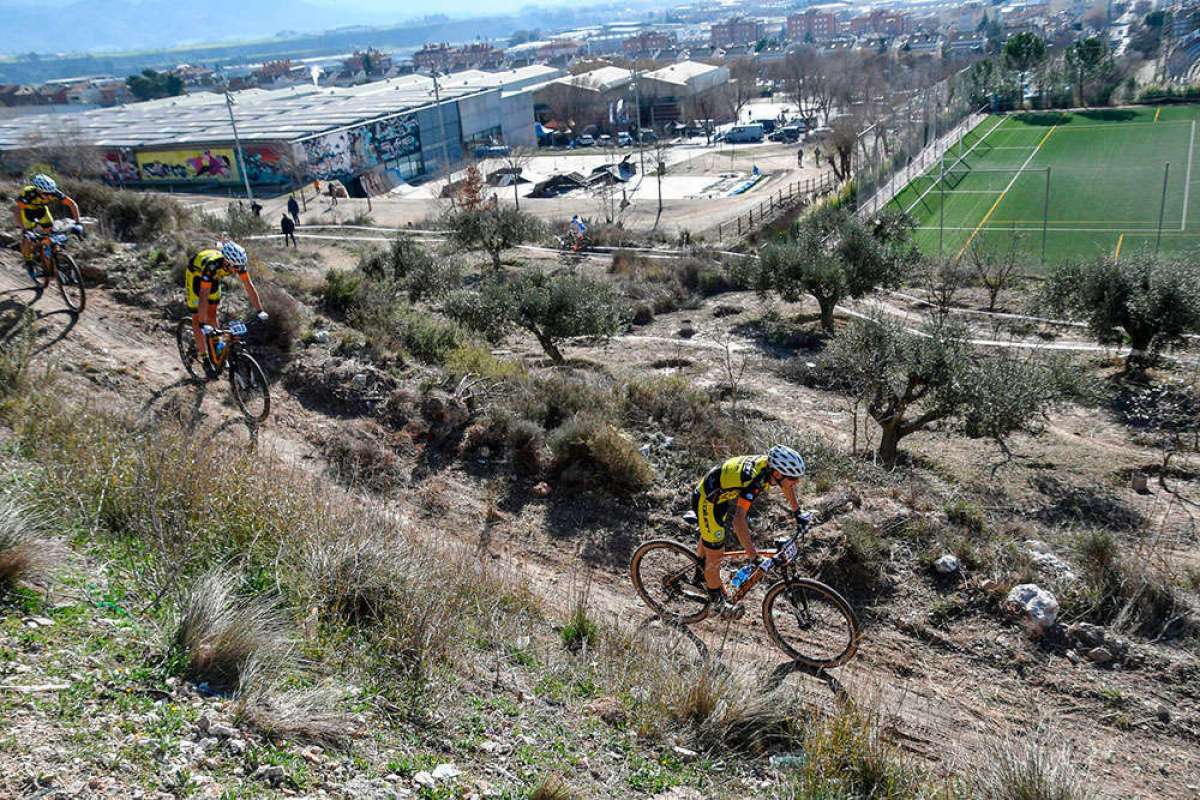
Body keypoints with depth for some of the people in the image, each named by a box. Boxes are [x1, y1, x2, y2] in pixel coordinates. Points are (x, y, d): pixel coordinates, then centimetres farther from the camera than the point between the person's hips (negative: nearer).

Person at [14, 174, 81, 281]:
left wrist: (77, 223, -33)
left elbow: (72, 204, -26)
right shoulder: (28, 194, -40)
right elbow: (17, 212, -44)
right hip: (26, 209, -3)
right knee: (28, 237, -15)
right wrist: (25, 230, -54)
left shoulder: (54, 192, -33)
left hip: (41, 208, 3)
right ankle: (28, 262, 7)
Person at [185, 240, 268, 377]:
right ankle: (206, 361, -5)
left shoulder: (238, 263, -30)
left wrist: (260, 311, -22)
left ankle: (213, 348, 29)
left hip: (213, 277, 5)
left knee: (212, 314, 11)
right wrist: (202, 324, -47)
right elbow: (204, 296, -45)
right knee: (197, 319, -8)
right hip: (196, 274, -5)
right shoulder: (212, 264, -43)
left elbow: (249, 286, -21)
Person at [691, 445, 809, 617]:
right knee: (715, 556, 3)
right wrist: (751, 551, -36)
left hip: (722, 495, 9)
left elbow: (786, 485, 8)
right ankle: (718, 602, 26)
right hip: (707, 501, -9)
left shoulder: (771, 464, -16)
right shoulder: (755, 481, -40)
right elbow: (739, 520, -45)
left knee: (709, 537, 32)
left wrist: (797, 513, 14)